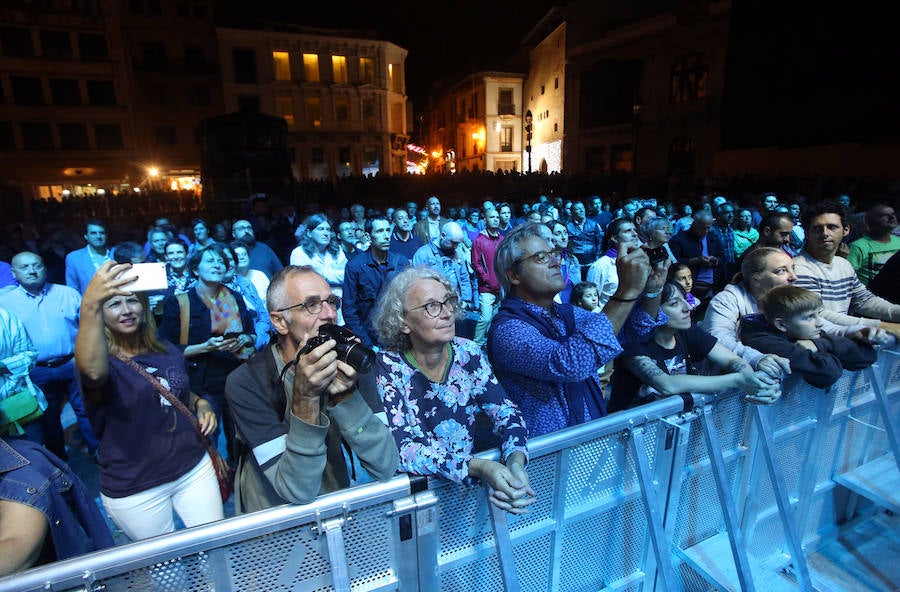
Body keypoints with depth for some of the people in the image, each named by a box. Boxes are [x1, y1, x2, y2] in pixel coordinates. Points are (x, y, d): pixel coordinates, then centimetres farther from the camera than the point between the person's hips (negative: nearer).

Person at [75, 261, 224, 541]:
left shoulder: (168, 352, 3)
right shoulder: (105, 360, -14)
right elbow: (93, 371, -40)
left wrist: (201, 404, -3)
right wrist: (90, 306, -54)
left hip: (194, 467, 4)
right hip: (134, 490, -4)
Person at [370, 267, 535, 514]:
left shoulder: (468, 353, -6)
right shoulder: (388, 366, -16)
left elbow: (505, 411, -6)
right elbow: (401, 449, -22)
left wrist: (516, 459, -27)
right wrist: (477, 468, -34)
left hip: (470, 486, 2)